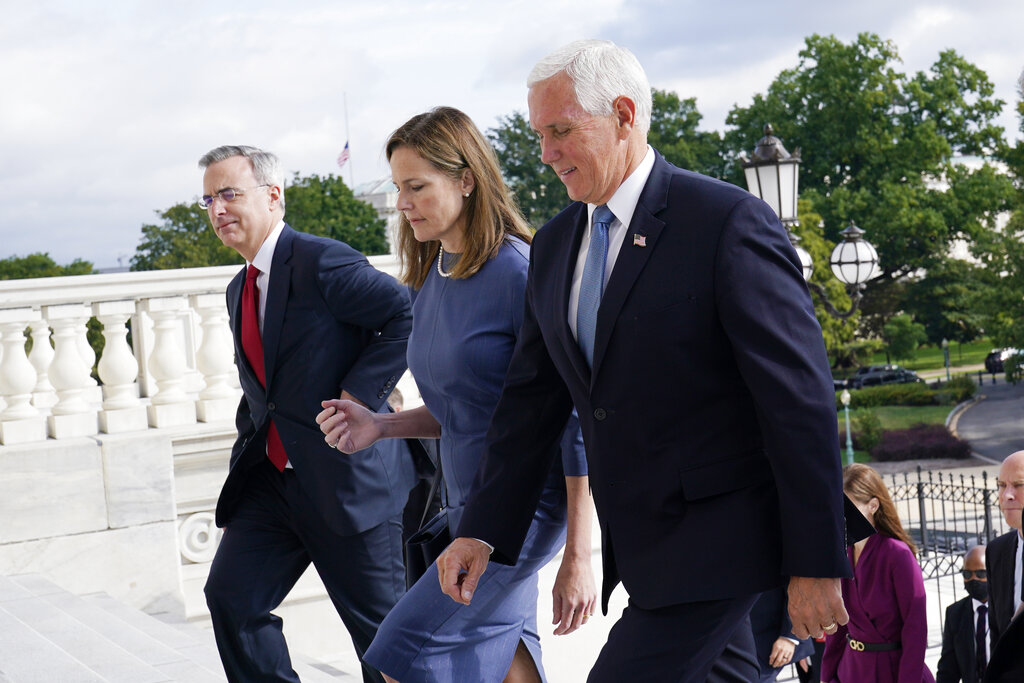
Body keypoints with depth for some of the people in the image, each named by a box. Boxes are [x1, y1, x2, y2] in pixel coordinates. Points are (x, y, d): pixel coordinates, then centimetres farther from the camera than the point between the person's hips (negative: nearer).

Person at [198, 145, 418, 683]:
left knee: (381, 628, 4)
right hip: (272, 477, 8)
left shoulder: (321, 261, -13)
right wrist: (244, 466, 14)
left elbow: (409, 315, -19)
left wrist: (359, 394, -21)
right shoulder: (240, 290, 15)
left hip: (346, 475, -8)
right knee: (230, 596, -2)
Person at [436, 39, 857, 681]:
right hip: (638, 539, 7)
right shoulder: (554, 245, 9)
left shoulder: (730, 223, -15)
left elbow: (801, 399, -15)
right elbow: (533, 399, 12)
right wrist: (483, 531, 3)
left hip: (718, 534, -7)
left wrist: (815, 563, -15)